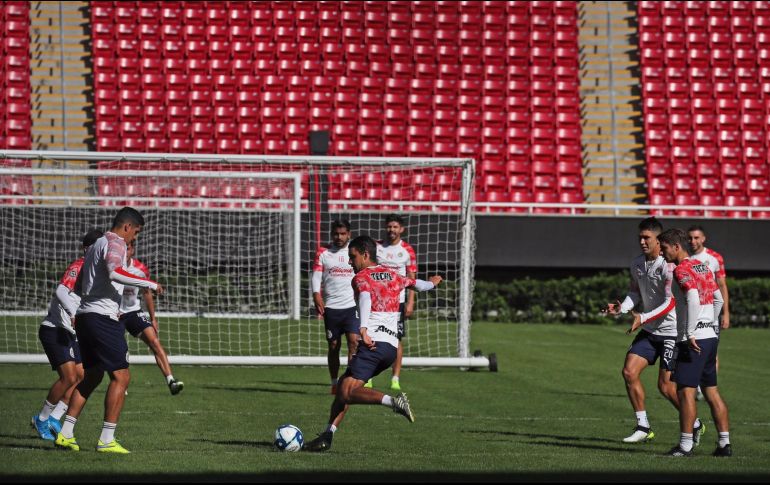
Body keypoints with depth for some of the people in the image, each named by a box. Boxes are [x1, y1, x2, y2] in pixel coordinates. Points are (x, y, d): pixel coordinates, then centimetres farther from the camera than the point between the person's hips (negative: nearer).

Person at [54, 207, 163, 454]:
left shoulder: (96, 245, 22)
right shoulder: (115, 243, -8)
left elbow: (78, 285, 26)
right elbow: (114, 272, -28)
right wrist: (150, 284, -25)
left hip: (84, 315, 10)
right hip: (103, 317, -10)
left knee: (91, 376, 17)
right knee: (121, 376, -7)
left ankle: (65, 434, 14)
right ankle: (106, 440, -10)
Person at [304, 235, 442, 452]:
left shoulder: (361, 278, 0)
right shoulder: (393, 276, 21)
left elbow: (365, 299, -21)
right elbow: (417, 284, 40)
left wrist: (363, 329, -38)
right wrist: (432, 282, 64)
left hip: (373, 343, -8)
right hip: (392, 344, 8)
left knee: (347, 392, -16)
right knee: (344, 384, 16)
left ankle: (392, 401, -34)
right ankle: (328, 435, 10)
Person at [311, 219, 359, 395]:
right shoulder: (323, 253, 7)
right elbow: (316, 277, 0)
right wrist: (317, 296, -15)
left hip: (352, 306, -1)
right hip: (331, 307, 1)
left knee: (354, 341, -16)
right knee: (333, 346, 5)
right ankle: (334, 384, 17)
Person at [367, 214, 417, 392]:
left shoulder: (407, 250, 2)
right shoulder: (376, 247, 6)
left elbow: (411, 278, 2)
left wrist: (410, 302, -6)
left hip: (398, 301, -1)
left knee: (397, 339, -2)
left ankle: (396, 379, 2)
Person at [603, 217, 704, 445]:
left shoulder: (668, 266, -20)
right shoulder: (637, 263, 4)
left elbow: (670, 304, -22)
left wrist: (643, 318, -27)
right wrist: (622, 307, -1)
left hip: (671, 331, -7)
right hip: (649, 331, 7)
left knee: (666, 386, -6)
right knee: (629, 371, -4)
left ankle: (695, 425, 15)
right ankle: (643, 427, 6)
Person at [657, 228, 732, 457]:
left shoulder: (682, 270, -11)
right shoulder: (703, 267, 16)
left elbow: (693, 298, -25)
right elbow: (718, 299, 23)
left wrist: (690, 333, -24)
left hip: (694, 341, -9)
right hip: (710, 336, 9)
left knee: (685, 391, -6)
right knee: (711, 391, 11)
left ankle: (685, 445, -8)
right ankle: (725, 443, 10)